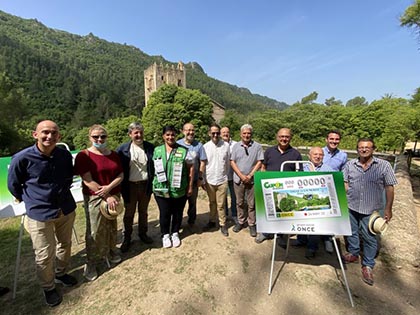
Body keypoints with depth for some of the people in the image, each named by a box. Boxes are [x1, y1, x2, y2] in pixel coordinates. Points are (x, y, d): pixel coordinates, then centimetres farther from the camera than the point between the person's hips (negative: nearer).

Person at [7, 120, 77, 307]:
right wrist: (28, 200, 11)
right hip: (39, 214, -4)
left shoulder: (65, 155, -7)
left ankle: (61, 273, 48)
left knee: (65, 245, 22)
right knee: (45, 255, 7)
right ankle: (48, 288, 34)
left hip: (67, 209, 4)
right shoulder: (22, 158, -16)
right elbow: (13, 185, 1)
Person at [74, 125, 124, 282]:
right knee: (95, 231, 4)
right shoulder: (84, 155, -9)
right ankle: (91, 263, 24)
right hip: (94, 198, -4)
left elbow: (120, 175, 1)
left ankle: (110, 250, 40)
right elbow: (88, 181, -14)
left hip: (113, 196, 5)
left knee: (111, 226, 17)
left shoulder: (113, 154, 6)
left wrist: (109, 188, -17)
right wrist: (107, 197, -16)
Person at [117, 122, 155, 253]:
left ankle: (143, 233, 37)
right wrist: (121, 185, -11)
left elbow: (154, 166, 4)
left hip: (145, 185, 2)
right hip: (130, 186, -2)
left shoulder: (150, 147, -1)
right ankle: (127, 238, 31)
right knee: (129, 213, 12)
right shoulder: (122, 149, -6)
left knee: (143, 211, 18)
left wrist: (153, 182, -1)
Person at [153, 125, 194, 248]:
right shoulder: (157, 151, 3)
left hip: (179, 190, -1)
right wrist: (154, 184, 8)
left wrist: (190, 186, -2)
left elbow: (191, 167, -2)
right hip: (161, 189, 1)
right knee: (164, 213, 11)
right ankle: (165, 235, 34)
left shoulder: (183, 150, -5)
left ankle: (175, 234, 37)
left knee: (177, 213, 13)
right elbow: (153, 168, 12)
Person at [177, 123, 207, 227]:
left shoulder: (199, 145, -1)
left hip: (194, 180, 0)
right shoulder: (177, 144, -2)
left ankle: (191, 222, 33)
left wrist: (200, 178, -3)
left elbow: (202, 162, 0)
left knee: (192, 202, 13)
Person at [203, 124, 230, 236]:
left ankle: (222, 224, 23)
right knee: (212, 203, 18)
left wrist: (227, 176, 7)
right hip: (209, 180, 2)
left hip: (222, 180, -1)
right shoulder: (205, 146, -3)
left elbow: (228, 163, 3)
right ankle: (212, 221, 35)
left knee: (220, 204, 6)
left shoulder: (226, 145, -5)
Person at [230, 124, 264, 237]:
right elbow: (232, 162, 0)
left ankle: (252, 224, 23)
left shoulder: (257, 146, -2)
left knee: (251, 204, 8)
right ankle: (241, 222, 30)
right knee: (239, 202, 14)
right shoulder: (236, 146, 3)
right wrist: (241, 176, -9)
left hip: (252, 180, -2)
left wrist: (250, 175, -12)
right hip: (238, 179, 2)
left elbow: (259, 162, -5)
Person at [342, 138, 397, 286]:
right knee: (351, 232, 18)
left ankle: (368, 265, 26)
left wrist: (388, 209, -4)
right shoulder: (350, 164, 0)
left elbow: (389, 188, -3)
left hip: (371, 210, -2)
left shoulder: (384, 165, -5)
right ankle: (353, 254, 40)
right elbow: (345, 184, 4)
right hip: (351, 207, 2)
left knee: (369, 238, 8)